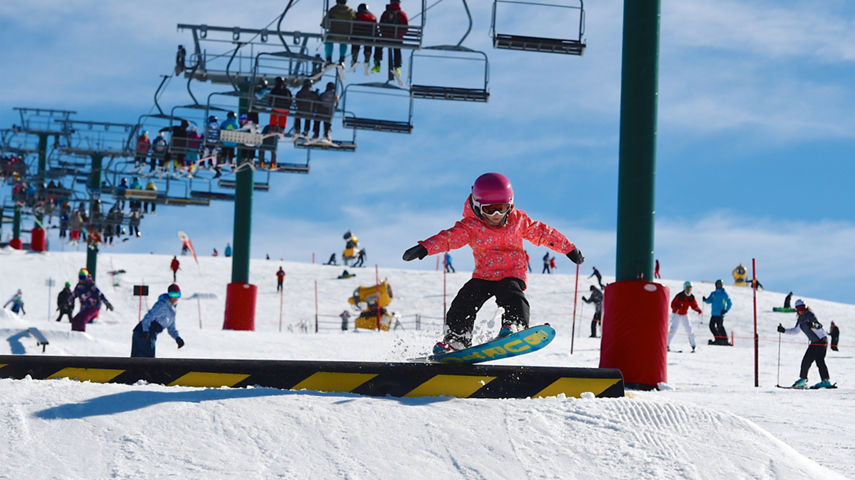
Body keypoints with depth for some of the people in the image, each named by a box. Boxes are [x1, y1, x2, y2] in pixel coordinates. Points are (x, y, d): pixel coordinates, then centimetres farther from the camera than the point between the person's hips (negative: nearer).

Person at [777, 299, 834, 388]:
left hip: (821, 340, -8)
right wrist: (784, 330, 15)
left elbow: (819, 326, -28)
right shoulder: (800, 319, 10)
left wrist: (813, 325, -49)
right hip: (814, 343, 8)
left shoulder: (810, 315, -14)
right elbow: (795, 330, 24)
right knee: (806, 360, 9)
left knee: (819, 360, -17)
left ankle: (826, 381, -19)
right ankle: (803, 379, 19)